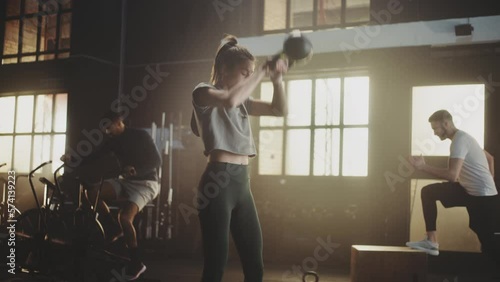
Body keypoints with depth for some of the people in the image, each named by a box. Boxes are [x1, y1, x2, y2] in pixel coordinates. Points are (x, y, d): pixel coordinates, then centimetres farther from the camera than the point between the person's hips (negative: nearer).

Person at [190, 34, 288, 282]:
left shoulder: (242, 100, 21)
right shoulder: (203, 92, -1)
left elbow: (280, 109, 19)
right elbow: (229, 100, -23)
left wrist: (276, 78, 4)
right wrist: (262, 71, -14)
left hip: (242, 183, 8)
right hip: (217, 182, -8)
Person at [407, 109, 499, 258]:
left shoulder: (459, 140, -18)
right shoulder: (462, 137, 13)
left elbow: (452, 175, -29)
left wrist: (423, 167, -23)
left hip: (482, 196, -10)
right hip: (470, 190, 10)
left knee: (487, 241, -6)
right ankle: (431, 241, 0)